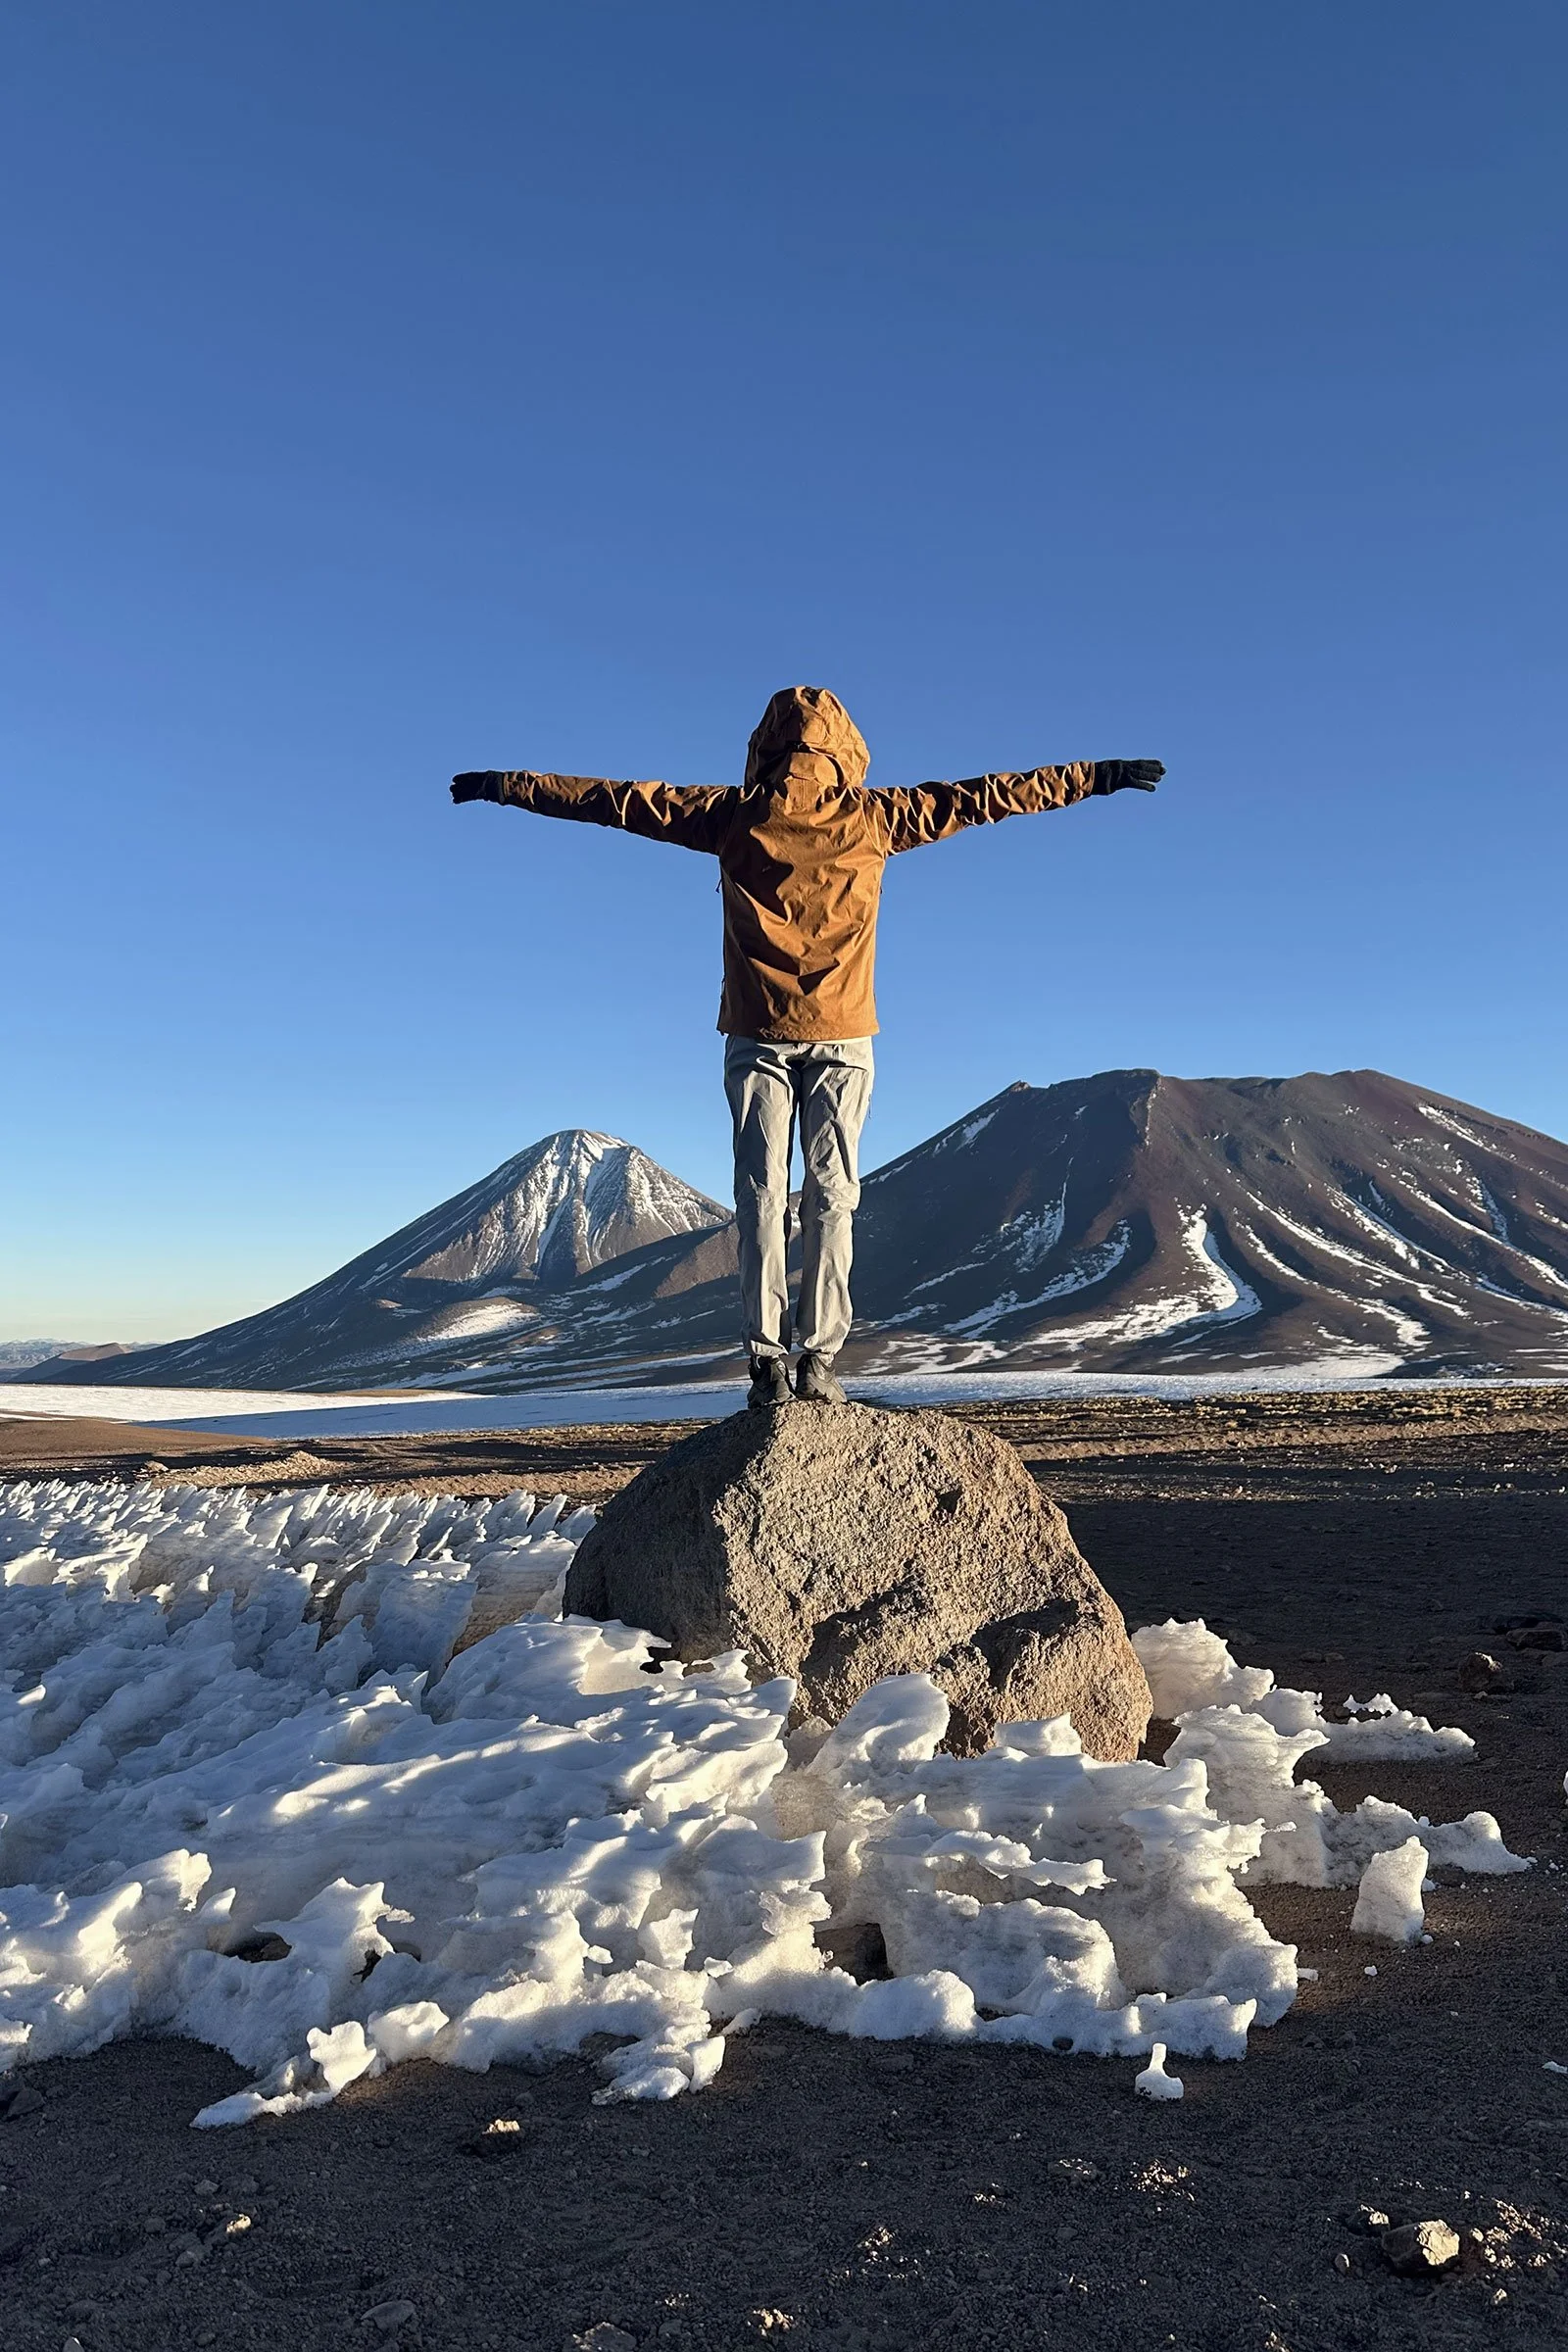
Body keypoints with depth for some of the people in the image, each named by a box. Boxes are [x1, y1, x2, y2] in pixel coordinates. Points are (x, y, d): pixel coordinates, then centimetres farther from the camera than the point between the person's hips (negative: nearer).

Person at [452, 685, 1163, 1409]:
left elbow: (618, 800, 5)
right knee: (832, 1196, 3)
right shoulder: (871, 816, 0)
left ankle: (766, 1359, -2)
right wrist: (1098, 775, 14)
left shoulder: (734, 814, 0)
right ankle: (819, 1358, 0)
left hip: (758, 1034, 0)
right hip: (842, 1035, 0)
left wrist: (510, 785, 15)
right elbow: (984, 795, 6)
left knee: (762, 1196, 3)